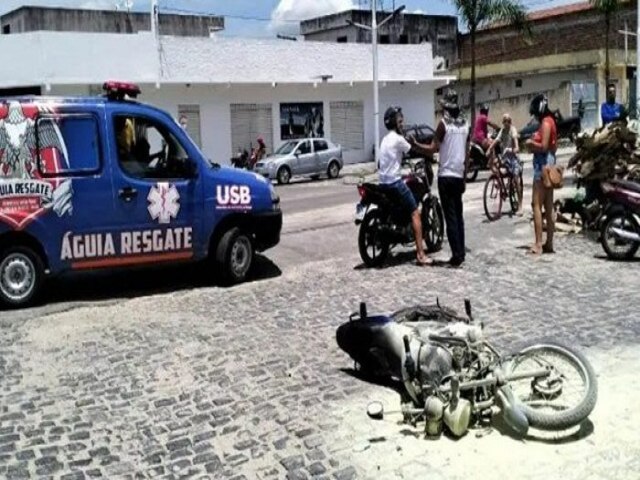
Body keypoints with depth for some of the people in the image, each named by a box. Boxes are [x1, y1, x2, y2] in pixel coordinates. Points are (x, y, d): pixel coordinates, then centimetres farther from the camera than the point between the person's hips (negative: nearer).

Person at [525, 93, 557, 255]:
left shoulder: (545, 123, -13)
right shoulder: (549, 121, 16)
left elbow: (544, 146, -22)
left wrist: (531, 142, -6)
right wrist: (534, 144, 8)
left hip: (543, 164, -10)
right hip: (548, 163, 10)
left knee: (537, 205, -10)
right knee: (548, 206, 11)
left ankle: (538, 244, -12)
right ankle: (549, 243, 16)